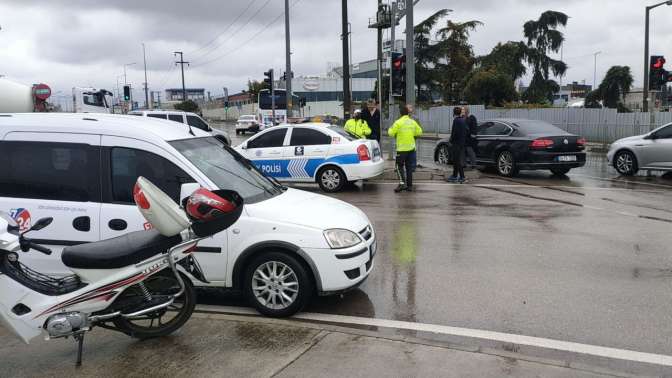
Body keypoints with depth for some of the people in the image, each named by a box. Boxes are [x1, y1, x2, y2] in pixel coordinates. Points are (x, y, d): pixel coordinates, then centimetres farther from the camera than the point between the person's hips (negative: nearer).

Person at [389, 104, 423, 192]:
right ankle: (409, 185, 13)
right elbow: (419, 132, 10)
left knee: (399, 166, 2)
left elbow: (391, 133, -10)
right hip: (411, 148, 5)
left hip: (402, 148, -5)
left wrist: (390, 129, 11)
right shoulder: (413, 122, 4)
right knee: (409, 167, 11)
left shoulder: (398, 122, -12)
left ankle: (402, 183, -15)